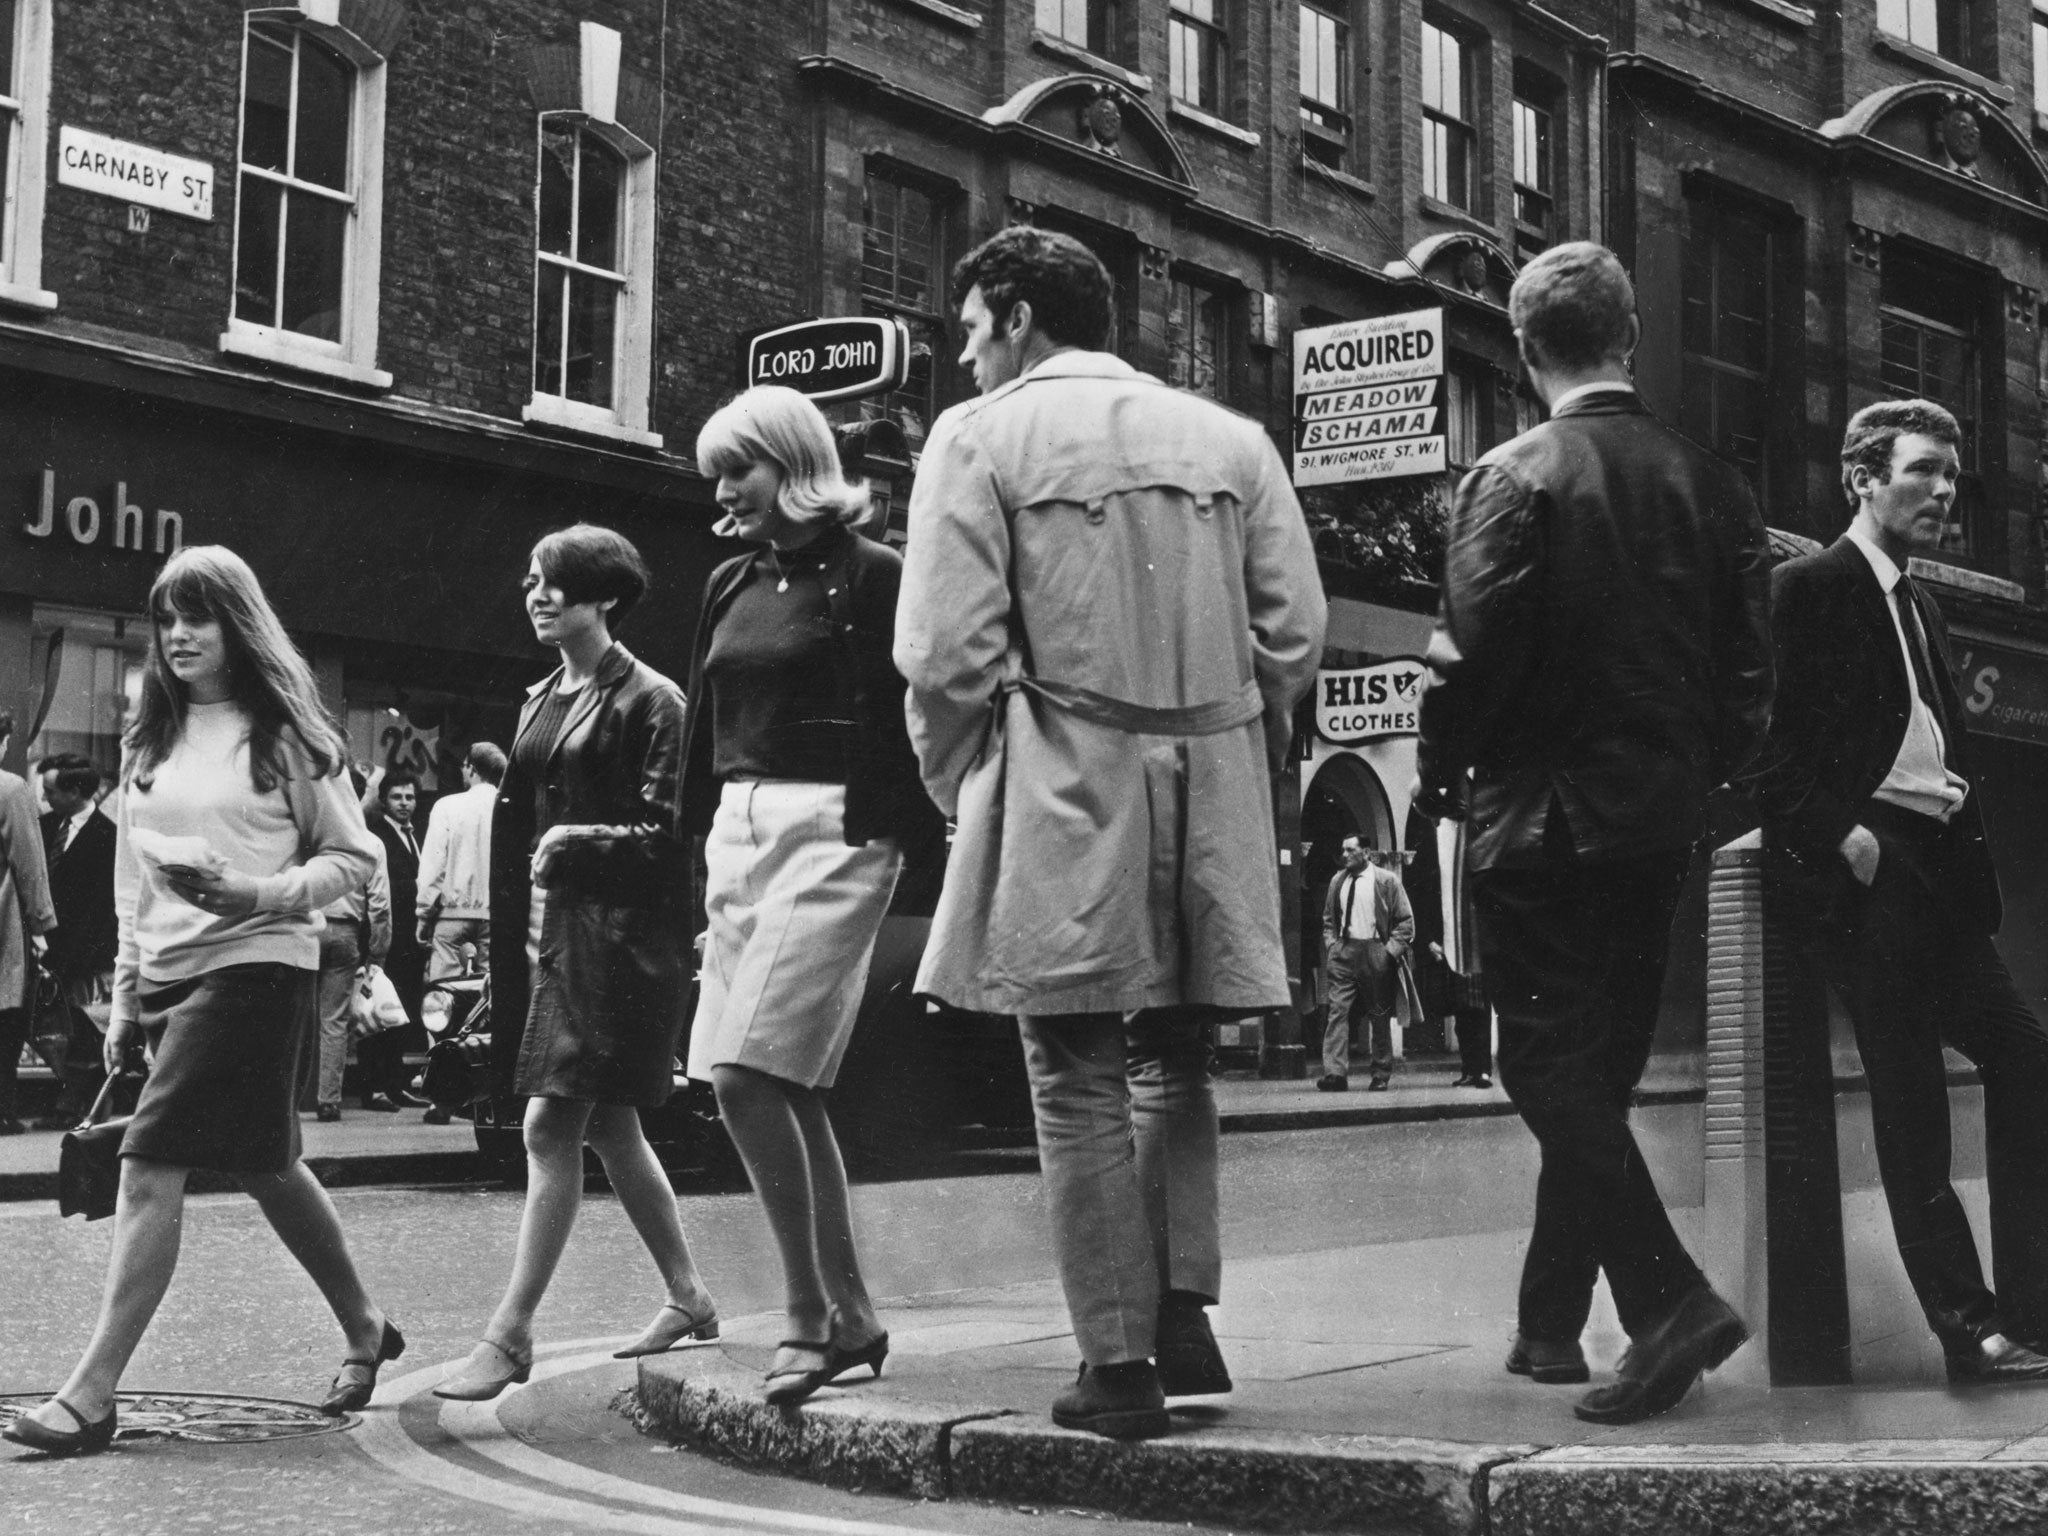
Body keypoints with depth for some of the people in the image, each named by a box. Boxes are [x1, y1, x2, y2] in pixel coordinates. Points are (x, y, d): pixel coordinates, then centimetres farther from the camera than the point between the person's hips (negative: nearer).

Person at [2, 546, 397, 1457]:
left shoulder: (283, 732, -4)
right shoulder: (150, 739, 13)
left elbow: (355, 857, -3)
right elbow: (133, 880, 18)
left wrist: (264, 893, -18)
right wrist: (125, 996, 15)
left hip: (254, 964, -7)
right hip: (169, 973, 7)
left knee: (151, 1168, -14)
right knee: (264, 1167, 16)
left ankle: (91, 1395, -11)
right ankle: (364, 1331, 33)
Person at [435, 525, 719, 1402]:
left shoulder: (649, 700, -7)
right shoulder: (542, 699, 15)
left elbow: (662, 833, -11)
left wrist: (579, 845, -22)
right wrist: (516, 934, 13)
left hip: (616, 934, -8)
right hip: (551, 930, 8)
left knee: (552, 1128, -10)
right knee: (608, 1129, 14)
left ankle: (510, 1333, -7)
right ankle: (688, 1299, 27)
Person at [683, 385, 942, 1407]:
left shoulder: (869, 575, -5)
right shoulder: (730, 586, 16)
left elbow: (908, 723, -9)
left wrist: (896, 830, -15)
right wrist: (700, 838, 15)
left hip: (831, 833, -8)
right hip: (740, 829, 8)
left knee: (746, 1074, -16)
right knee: (786, 1089, 7)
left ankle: (815, 1319, -6)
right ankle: (849, 1317, 16)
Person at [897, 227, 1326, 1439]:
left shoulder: (981, 438, -1)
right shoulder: (1228, 438, 10)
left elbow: (949, 650, -9)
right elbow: (1295, 630, 4)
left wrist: (963, 790, 4)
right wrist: (1245, 760, 15)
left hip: (1063, 793, -4)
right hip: (1213, 793, 4)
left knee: (1080, 1080, 4)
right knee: (1174, 1063, 20)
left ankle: (1119, 1361, 5)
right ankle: (1184, 1313, 14)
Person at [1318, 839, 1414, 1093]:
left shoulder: (1386, 880, -3)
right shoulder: (1338, 880, 9)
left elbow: (1405, 920, -2)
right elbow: (1328, 919, 20)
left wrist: (1391, 950, -9)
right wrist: (1331, 944, 6)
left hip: (1375, 953, -3)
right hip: (1343, 952, 3)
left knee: (1380, 1016, 5)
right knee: (1338, 1010, -9)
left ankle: (1381, 1075, 14)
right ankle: (1334, 1072, -15)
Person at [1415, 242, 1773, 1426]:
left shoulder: (1514, 479, -11)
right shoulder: (1711, 484, 4)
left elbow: (1475, 655, -16)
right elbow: (1752, 669, 4)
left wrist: (1443, 777, 0)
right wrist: (1701, 772, 17)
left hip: (1543, 814, -6)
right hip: (1664, 818, 6)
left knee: (1552, 1063, -2)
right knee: (1600, 1070, 14)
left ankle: (1670, 1298, -15)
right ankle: (1553, 1323, 23)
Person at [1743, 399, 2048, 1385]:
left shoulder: (1923, 614, 24)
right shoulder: (1810, 588, -3)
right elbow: (1772, 746, -10)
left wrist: (1966, 822, 9)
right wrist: (1842, 834, -19)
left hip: (1935, 870, 9)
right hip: (1864, 866, -9)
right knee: (1910, 1099, -6)